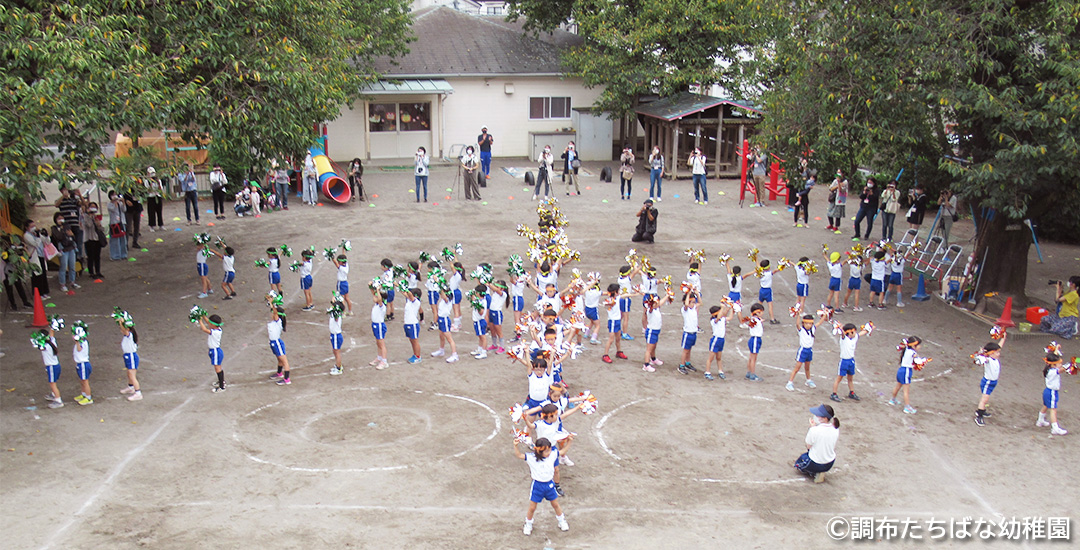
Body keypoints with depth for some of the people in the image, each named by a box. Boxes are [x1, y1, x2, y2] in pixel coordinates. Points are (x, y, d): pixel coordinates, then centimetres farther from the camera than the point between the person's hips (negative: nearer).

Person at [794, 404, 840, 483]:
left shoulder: (814, 430, -28)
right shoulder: (836, 429, -11)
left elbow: (808, 446, -11)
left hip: (815, 464, -6)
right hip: (830, 464, 6)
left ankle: (815, 473, 2)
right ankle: (820, 472, 13)